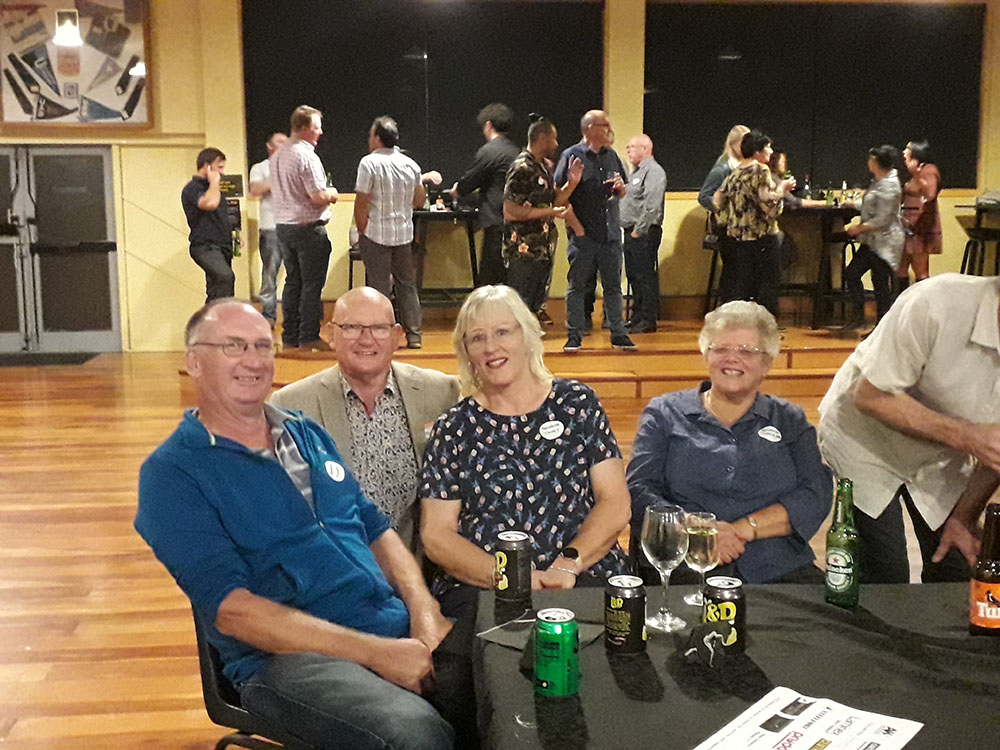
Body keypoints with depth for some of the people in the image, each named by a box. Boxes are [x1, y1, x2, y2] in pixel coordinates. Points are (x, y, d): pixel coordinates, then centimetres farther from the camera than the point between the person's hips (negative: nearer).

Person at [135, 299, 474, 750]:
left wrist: (423, 608, -1)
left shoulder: (308, 434, 19)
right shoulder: (170, 473, -2)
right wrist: (375, 652, -17)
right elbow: (231, 610, -12)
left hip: (397, 627, 7)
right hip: (285, 657, -6)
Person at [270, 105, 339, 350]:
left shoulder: (277, 156, 11)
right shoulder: (306, 156, -16)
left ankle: (290, 336, 16)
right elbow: (318, 197, -22)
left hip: (283, 225, 8)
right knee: (312, 284, -1)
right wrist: (332, 194, 0)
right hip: (308, 228, -8)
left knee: (293, 281, 13)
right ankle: (309, 337, 1)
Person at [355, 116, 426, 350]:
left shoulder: (369, 163, -11)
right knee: (407, 284, 12)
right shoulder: (410, 164, 5)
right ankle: (414, 334, 13)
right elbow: (419, 200, 12)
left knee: (379, 286, 1)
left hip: (376, 234, -5)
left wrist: (362, 232, -2)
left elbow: (361, 204, -13)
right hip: (404, 233, 5)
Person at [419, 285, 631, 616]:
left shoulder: (576, 403, 11)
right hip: (478, 587, -1)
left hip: (588, 577, 1)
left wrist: (568, 565, -11)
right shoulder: (455, 427, 10)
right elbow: (435, 534, 4)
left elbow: (616, 505, 6)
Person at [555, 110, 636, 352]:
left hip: (611, 232, 5)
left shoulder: (611, 156, 14)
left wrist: (620, 187, 0)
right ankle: (574, 336, 11)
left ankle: (618, 334, 16)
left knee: (613, 286, 9)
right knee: (577, 286, 3)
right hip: (583, 234, -5)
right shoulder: (572, 156, -4)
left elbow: (622, 194, 22)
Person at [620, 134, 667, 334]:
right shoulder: (636, 172, 21)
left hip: (644, 233, -10)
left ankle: (648, 320, -5)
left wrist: (639, 230, -19)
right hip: (631, 232, 10)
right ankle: (637, 317, 19)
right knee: (634, 276, 12)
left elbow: (652, 206, -19)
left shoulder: (653, 171, -10)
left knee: (645, 276, -8)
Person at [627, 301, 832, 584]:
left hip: (778, 570, 2)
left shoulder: (790, 421, 18)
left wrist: (747, 527, -12)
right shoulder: (664, 414, 13)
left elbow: (816, 495, 4)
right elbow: (638, 491, 2)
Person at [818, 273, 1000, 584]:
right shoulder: (937, 304, -33)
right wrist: (965, 436, -36)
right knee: (886, 577, -8)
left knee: (956, 574, 5)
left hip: (940, 459, 5)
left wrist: (965, 517, -7)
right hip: (865, 439, -4)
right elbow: (870, 396, -27)